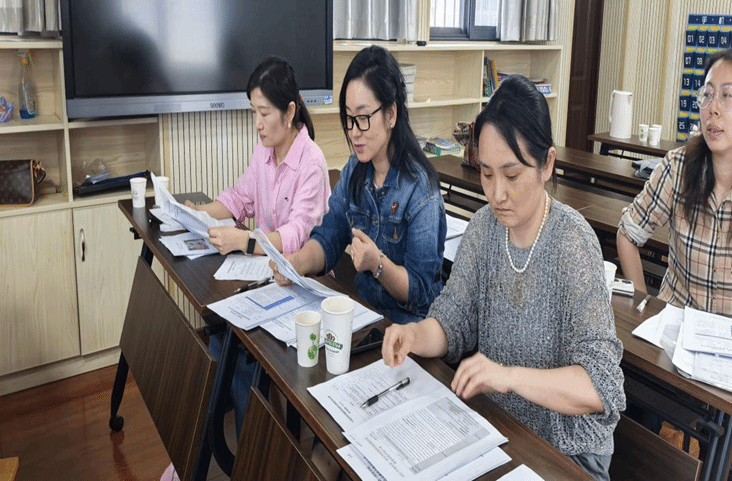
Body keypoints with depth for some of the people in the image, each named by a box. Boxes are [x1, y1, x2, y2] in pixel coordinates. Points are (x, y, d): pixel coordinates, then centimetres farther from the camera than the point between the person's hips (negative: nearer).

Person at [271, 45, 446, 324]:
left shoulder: (419, 188, -17)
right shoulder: (354, 170, 4)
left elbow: (421, 293, -15)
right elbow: (328, 239, 0)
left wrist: (378, 264, -31)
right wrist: (297, 263, -20)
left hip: (406, 325, -5)